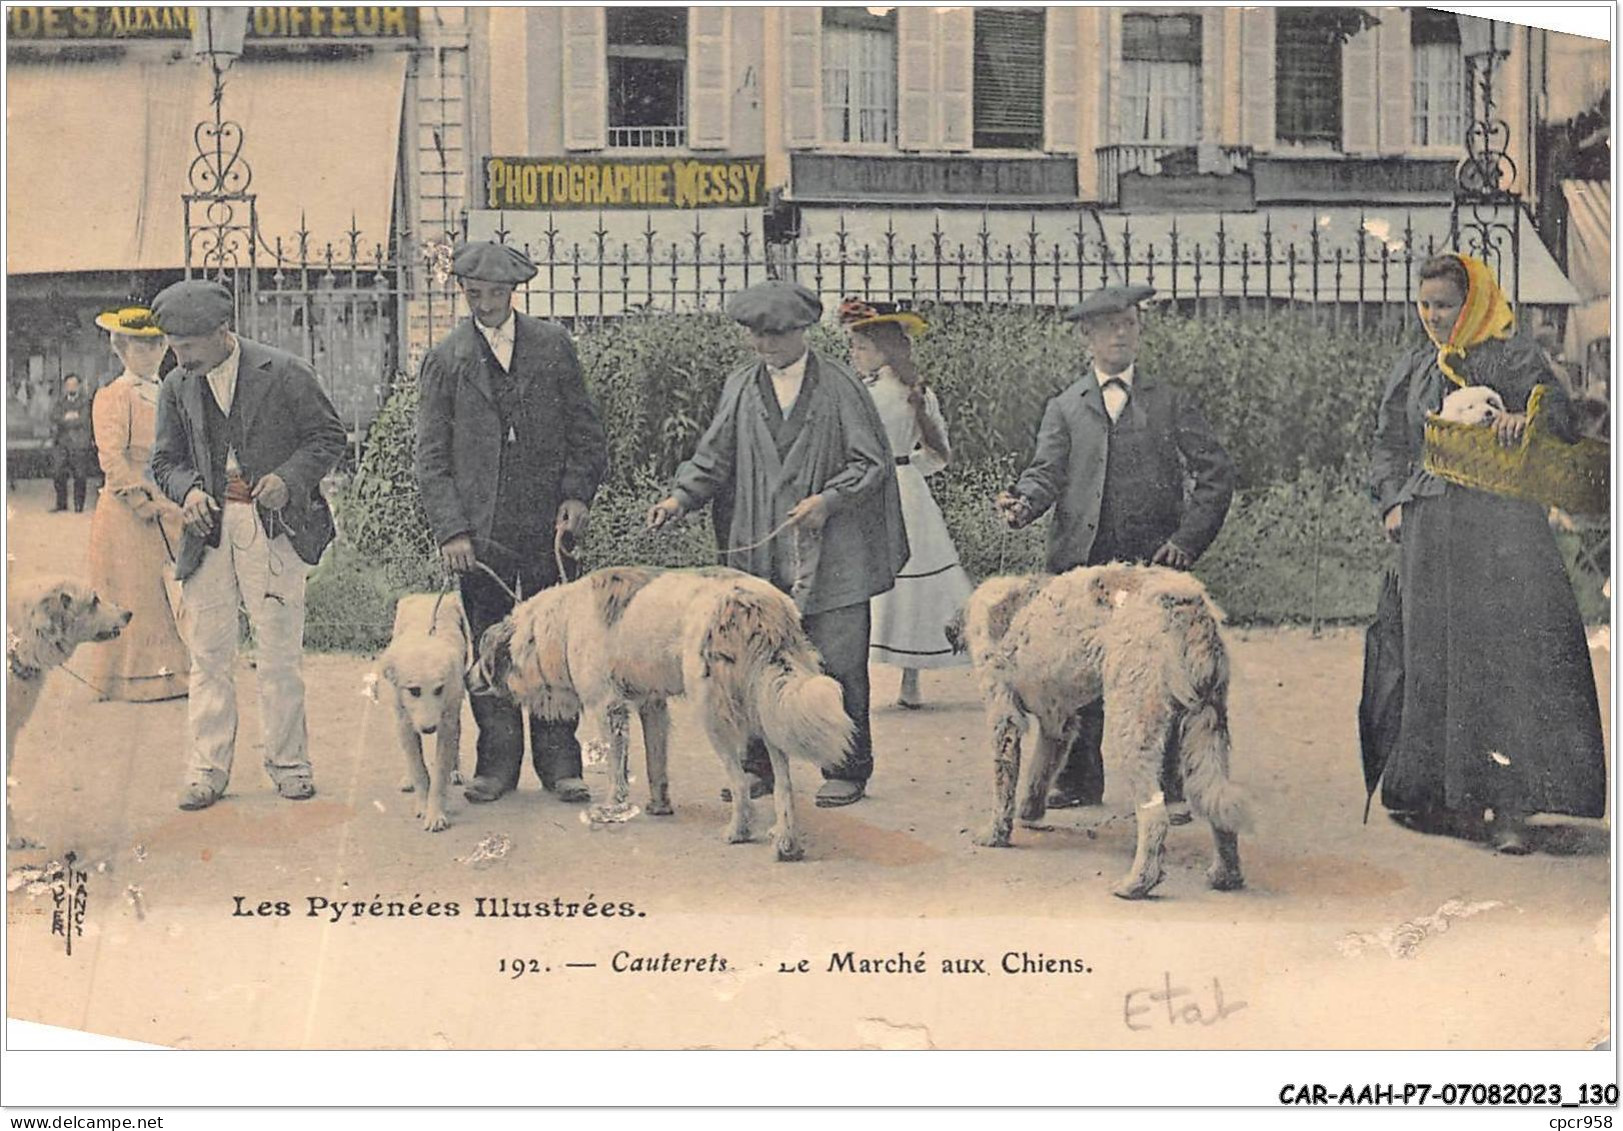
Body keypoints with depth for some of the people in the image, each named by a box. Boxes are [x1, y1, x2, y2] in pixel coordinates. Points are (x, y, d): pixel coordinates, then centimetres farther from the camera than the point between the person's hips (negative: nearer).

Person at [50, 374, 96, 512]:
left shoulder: (85, 401, 1)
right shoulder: (61, 401, 15)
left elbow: (82, 420, -10)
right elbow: (54, 416, 0)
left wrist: (63, 421, -6)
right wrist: (68, 416, -14)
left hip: (79, 444, -4)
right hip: (62, 444, 4)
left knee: (80, 477, -3)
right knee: (58, 474, 2)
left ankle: (79, 505, 4)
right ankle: (61, 504, 13)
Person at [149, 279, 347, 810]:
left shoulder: (283, 373, -4)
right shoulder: (177, 387, 7)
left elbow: (328, 435, 2)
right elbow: (166, 461, 15)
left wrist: (290, 477, -13)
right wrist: (187, 489, -7)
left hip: (272, 525, -3)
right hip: (209, 528, 3)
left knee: (280, 652, 1)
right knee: (209, 653, 2)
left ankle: (289, 763, 12)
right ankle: (206, 770, 7)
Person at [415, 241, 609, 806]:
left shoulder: (553, 346, 8)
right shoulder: (444, 360, 6)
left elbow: (585, 430, 11)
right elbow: (432, 457, 4)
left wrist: (577, 493, -3)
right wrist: (450, 529, -6)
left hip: (545, 526, 0)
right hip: (480, 531, 0)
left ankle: (558, 762, 8)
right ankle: (498, 760, 11)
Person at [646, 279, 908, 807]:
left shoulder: (839, 386, 0)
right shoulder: (740, 387, 10)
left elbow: (873, 462, 0)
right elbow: (714, 456, 9)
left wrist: (830, 499, -14)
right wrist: (680, 497, -8)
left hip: (829, 554, -3)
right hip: (759, 553, 3)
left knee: (837, 662, 0)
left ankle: (848, 770, 10)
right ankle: (759, 764, 16)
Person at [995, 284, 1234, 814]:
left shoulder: (1171, 402, 12)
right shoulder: (1065, 407, 14)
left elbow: (1216, 472, 8)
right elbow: (1048, 470, 2)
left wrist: (1187, 539, -2)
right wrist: (1023, 502, -21)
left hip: (1153, 564, -1)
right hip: (1081, 562, 1)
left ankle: (1167, 787, 5)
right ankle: (1078, 781, 11)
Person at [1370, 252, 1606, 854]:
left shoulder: (1513, 357, 6)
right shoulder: (1411, 371, 20)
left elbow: (1562, 417, 0)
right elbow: (1389, 445, 24)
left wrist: (1527, 421, -22)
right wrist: (1392, 502, 8)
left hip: (1501, 522, -4)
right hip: (1428, 531, 5)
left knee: (1509, 649, -13)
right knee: (1435, 659, 1)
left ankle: (1507, 804, -15)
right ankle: (1443, 795, 6)